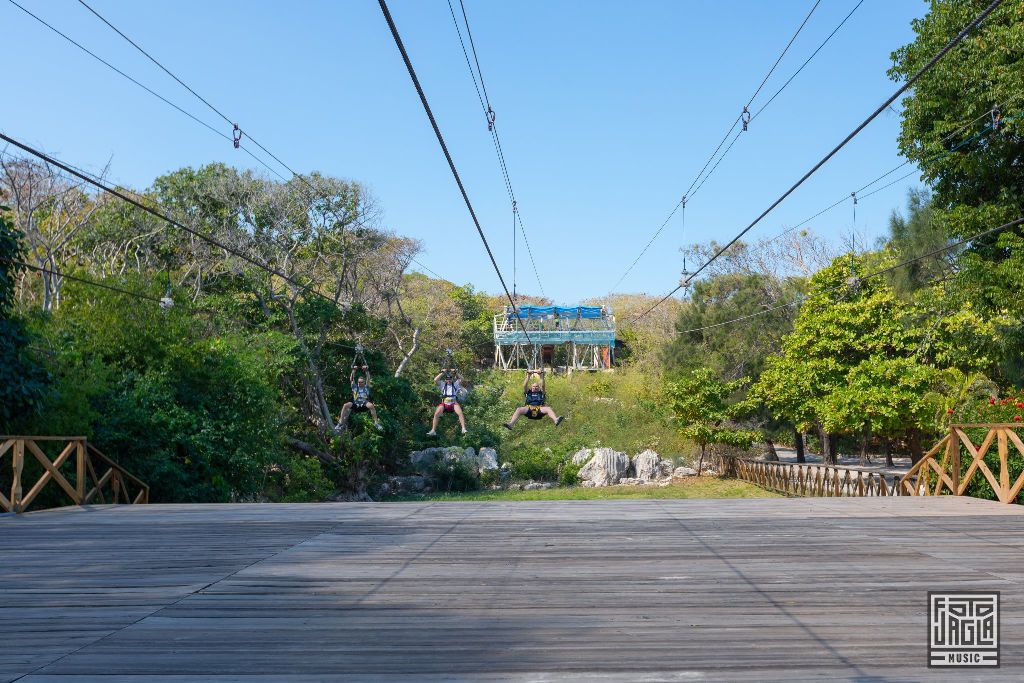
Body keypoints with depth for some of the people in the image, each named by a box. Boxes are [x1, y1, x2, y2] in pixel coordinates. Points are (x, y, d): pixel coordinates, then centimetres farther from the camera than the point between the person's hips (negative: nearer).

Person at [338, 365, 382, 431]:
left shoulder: (366, 388, 19)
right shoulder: (355, 387, 21)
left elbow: (368, 379, 9)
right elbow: (351, 379, 12)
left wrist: (366, 371, -2)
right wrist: (353, 370, 1)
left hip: (364, 405, -1)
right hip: (355, 405, 1)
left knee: (371, 405, -36)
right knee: (345, 406, -28)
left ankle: (376, 422, -30)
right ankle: (341, 423, -22)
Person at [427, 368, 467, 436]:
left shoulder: (456, 384, 16)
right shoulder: (442, 384, 16)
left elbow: (461, 379, 0)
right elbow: (435, 380, 1)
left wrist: (456, 373, -6)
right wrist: (442, 373, -1)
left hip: (453, 403, 0)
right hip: (444, 403, 1)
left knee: (460, 413, -27)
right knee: (436, 414, -22)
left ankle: (464, 429, -29)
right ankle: (433, 431, -20)